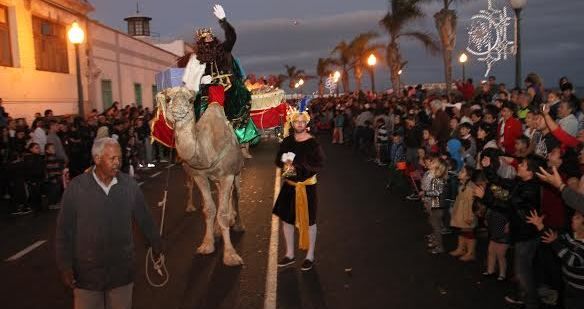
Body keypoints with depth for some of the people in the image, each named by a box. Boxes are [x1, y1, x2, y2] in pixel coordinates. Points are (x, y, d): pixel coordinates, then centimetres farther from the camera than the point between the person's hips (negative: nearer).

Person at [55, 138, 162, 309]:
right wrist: (65, 267, -4)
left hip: (122, 271, 2)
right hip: (87, 273, -1)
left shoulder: (129, 185, -7)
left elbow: (145, 220, 5)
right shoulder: (76, 187, -12)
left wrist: (157, 246, 15)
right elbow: (64, 231, -5)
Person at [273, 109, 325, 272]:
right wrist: (284, 164, -14)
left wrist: (298, 166, -24)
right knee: (286, 218, 12)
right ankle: (290, 254, 30)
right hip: (289, 185, 5)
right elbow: (278, 159, 9)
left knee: (308, 221, 6)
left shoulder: (313, 143, -13)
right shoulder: (287, 141, 2)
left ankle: (310, 256, 24)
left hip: (307, 186, -5)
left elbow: (319, 165, -16)